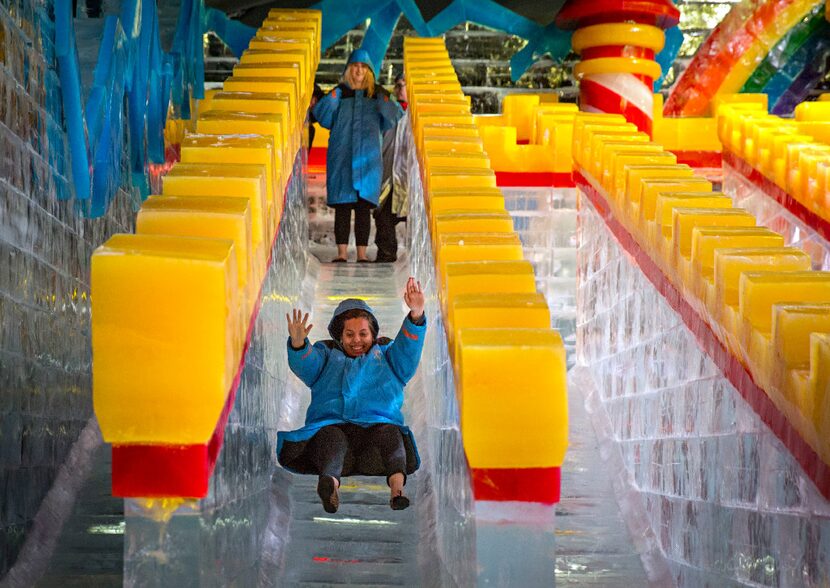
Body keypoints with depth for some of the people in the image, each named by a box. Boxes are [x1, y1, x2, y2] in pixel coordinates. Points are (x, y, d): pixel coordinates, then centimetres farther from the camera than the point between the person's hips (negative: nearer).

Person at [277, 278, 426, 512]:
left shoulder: (386, 354, 30)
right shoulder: (325, 354, 28)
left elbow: (408, 351, 8)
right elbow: (305, 365, 6)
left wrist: (416, 316, -13)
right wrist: (298, 344, -19)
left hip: (377, 425, 1)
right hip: (330, 423, -1)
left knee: (390, 432, -34)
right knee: (331, 437, -37)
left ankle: (397, 481, -64)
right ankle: (330, 481, -68)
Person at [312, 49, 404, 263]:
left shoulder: (378, 94, 11)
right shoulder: (339, 93, 10)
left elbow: (393, 121, 2)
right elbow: (322, 116, -1)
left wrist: (386, 104, -13)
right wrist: (332, 98, -14)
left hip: (368, 155, 0)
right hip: (341, 155, 0)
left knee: (364, 206, -2)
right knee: (342, 205, -4)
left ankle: (362, 253, 0)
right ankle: (342, 252, -3)